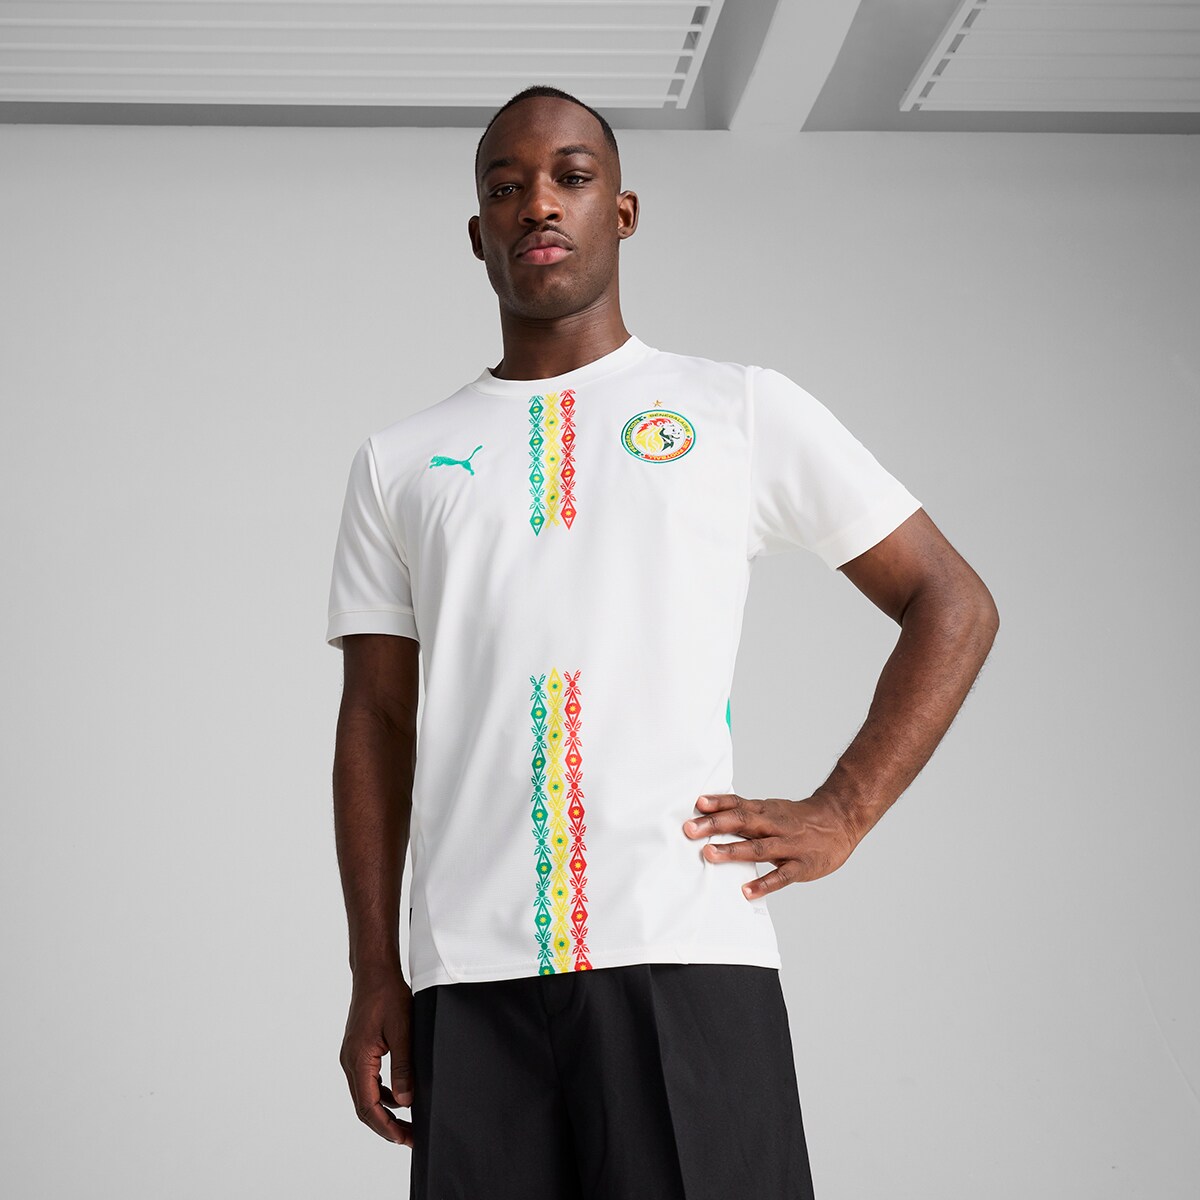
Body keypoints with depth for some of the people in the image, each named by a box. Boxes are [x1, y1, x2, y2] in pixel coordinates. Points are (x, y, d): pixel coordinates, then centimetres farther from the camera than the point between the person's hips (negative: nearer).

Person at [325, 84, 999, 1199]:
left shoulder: (742, 410, 10)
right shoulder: (400, 461, 16)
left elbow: (953, 606, 11)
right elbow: (377, 724, 15)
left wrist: (838, 816, 1)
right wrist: (374, 976, 7)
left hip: (687, 952, -2)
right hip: (468, 978, 2)